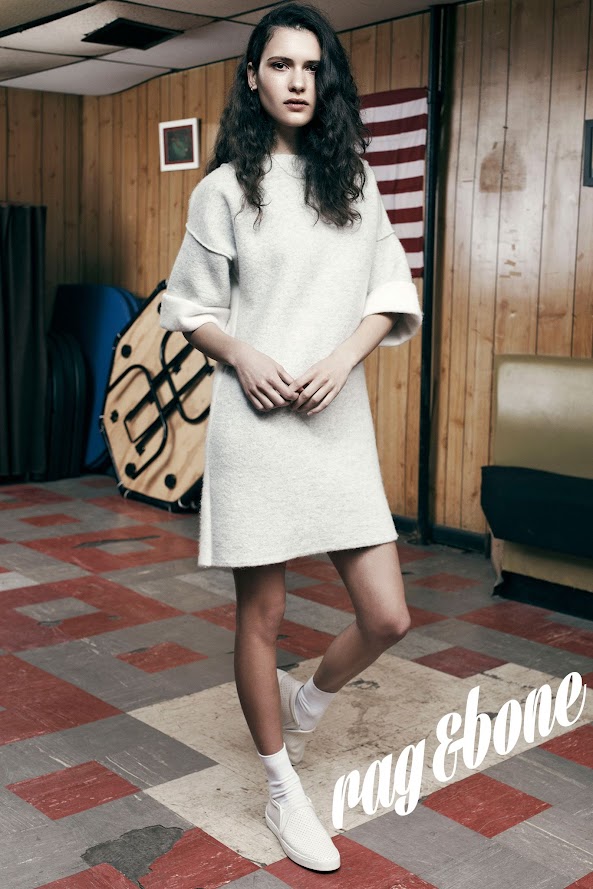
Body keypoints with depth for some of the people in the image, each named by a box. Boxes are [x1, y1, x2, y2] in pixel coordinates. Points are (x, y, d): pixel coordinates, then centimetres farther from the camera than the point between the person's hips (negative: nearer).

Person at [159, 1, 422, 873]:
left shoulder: (355, 180, 10)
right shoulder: (224, 189, 2)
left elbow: (390, 295, 8)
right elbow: (189, 307, 6)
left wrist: (342, 359, -9)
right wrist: (241, 356, -13)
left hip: (340, 422, 3)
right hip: (254, 420, -3)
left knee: (387, 616, 1)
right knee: (261, 615, 6)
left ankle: (306, 703, 33)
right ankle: (283, 789, 26)